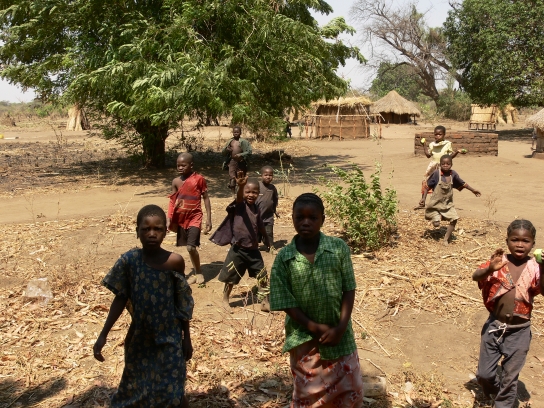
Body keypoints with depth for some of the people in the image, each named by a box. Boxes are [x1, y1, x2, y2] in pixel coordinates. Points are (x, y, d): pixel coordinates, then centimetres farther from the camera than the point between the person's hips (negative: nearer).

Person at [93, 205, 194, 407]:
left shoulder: (174, 262, -14)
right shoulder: (129, 260, -11)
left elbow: (183, 303, -5)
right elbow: (121, 298, -1)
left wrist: (187, 338, 1)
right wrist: (103, 335, -3)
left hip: (169, 338, -2)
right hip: (139, 338, 2)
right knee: (133, 391, 17)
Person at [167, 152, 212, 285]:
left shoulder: (199, 179, -7)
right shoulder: (176, 181, 3)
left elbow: (206, 198, -3)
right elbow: (172, 200, 6)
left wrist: (208, 219, -5)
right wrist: (169, 219, -2)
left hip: (194, 217, -4)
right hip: (181, 218, 4)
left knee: (191, 247, -13)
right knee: (189, 247, 10)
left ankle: (199, 273, 8)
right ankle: (196, 273, 25)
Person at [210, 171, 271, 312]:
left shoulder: (256, 209, 6)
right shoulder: (240, 205, -12)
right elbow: (239, 197, -37)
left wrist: (267, 240, 32)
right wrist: (240, 186, -58)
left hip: (253, 250, 5)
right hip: (238, 250, -5)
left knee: (263, 275, 6)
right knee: (231, 277, 8)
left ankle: (264, 302, 19)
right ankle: (225, 300, 30)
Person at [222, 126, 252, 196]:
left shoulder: (243, 141, -2)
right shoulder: (230, 142, 11)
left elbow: (249, 152, -7)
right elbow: (223, 153, 15)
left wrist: (241, 155, -20)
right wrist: (227, 150, -7)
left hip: (241, 162, -2)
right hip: (232, 162, 3)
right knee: (232, 177, -7)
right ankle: (233, 192, -1)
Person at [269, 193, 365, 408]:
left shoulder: (339, 248, -9)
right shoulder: (284, 257, -11)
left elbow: (349, 290, -6)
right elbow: (285, 302, -9)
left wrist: (340, 327, -14)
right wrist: (316, 328, -14)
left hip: (339, 334, 1)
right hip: (304, 338, -1)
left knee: (350, 389, 15)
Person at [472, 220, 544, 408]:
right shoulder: (499, 261, -7)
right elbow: (475, 276, -21)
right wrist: (490, 269, -41)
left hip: (519, 331, 0)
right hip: (494, 326, 1)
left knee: (510, 378, 10)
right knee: (484, 374, 11)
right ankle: (494, 391, 43)